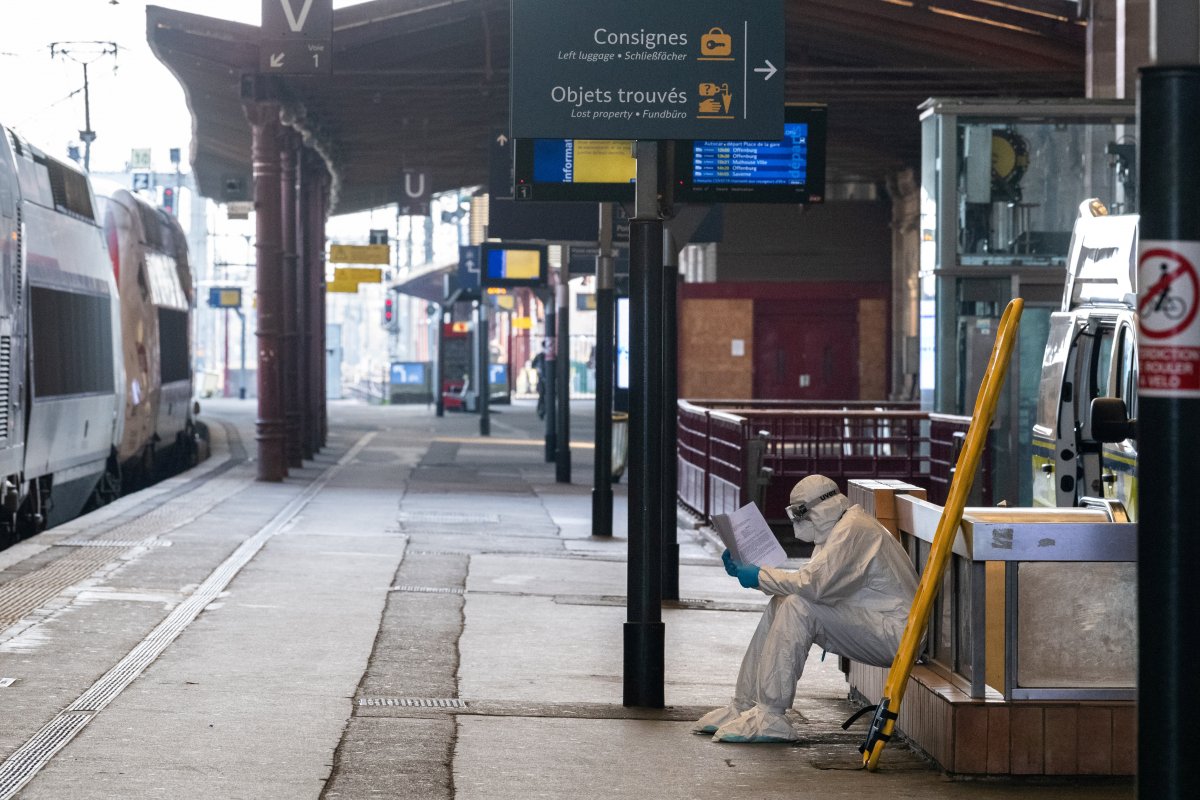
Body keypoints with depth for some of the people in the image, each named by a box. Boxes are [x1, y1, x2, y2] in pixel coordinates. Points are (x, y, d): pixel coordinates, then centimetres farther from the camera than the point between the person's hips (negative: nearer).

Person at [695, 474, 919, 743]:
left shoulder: (852, 529, -16)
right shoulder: (838, 528, 17)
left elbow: (814, 584, -26)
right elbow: (809, 581, 14)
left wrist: (761, 576, -14)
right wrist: (746, 571, 6)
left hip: (894, 633, -11)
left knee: (797, 607, -23)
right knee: (781, 605, 5)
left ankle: (768, 716, -23)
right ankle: (743, 706, 5)